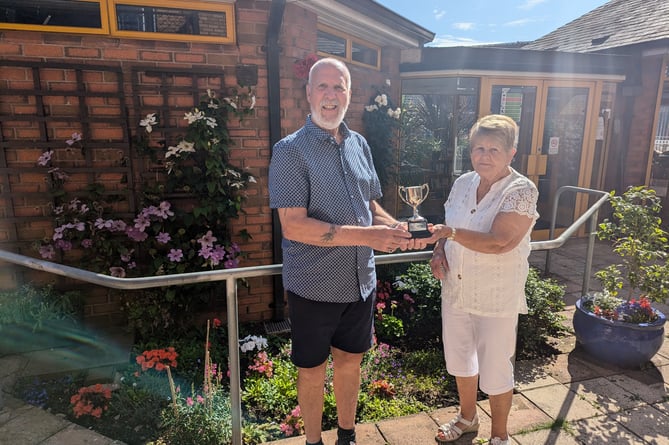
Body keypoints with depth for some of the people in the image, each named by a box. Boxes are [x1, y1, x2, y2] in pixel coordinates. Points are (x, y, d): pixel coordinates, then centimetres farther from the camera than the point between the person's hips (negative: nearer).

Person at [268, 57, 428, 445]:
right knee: (313, 371, 13)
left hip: (361, 281, 5)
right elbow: (293, 225, -22)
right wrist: (366, 236, -27)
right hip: (314, 287, -5)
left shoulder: (359, 144, 5)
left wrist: (397, 227, -6)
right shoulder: (291, 151, -13)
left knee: (350, 361, 21)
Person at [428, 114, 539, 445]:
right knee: (460, 359, 22)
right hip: (455, 291, 6)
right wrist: (438, 251, -6)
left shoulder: (522, 191, -15)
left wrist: (451, 232, -31)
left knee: (496, 371, 10)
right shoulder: (462, 183, 2)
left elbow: (499, 243, -26)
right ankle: (467, 417, 48)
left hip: (497, 299, -6)